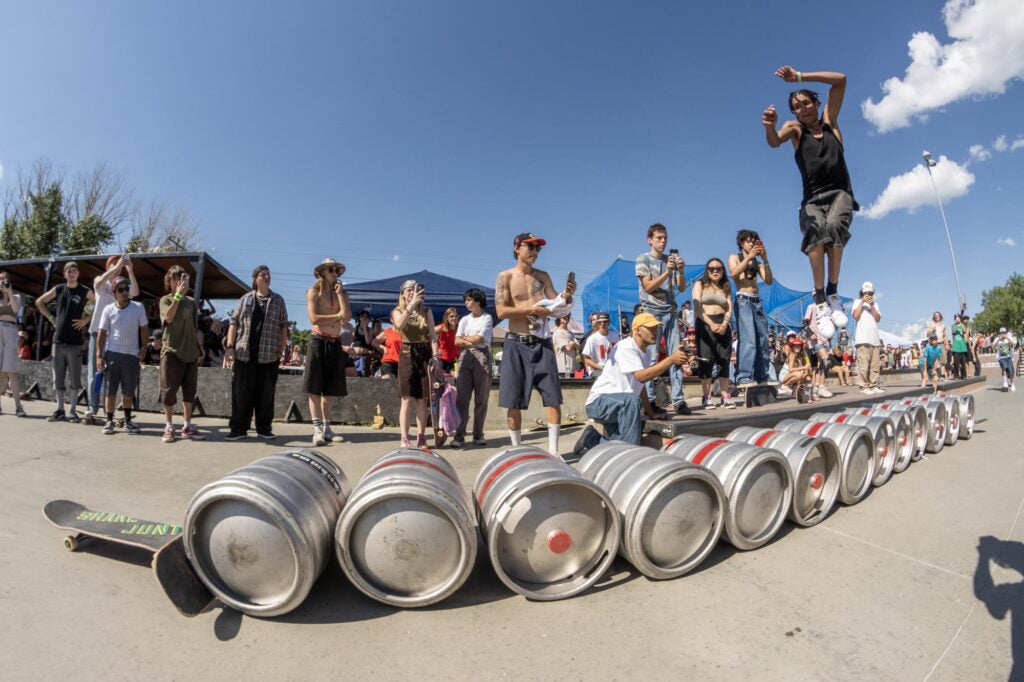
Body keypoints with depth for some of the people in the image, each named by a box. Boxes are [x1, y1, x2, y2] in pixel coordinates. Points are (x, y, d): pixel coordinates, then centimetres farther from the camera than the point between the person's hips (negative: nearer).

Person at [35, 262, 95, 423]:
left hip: (75, 341, -3)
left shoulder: (85, 291, 0)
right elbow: (39, 302, 22)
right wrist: (51, 318, 10)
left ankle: (72, 411, 6)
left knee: (75, 378, -1)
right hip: (58, 339, 3)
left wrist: (87, 319, -6)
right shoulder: (58, 289, 9)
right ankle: (60, 410, 15)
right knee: (58, 378, 7)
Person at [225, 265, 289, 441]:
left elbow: (283, 327, 7)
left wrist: (281, 351, 1)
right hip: (244, 354, 1)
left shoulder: (278, 300, 9)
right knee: (241, 393, 3)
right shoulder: (246, 299, 10)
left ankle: (264, 428, 14)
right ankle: (238, 428, 12)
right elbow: (234, 323, 8)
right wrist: (229, 347, -3)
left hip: (268, 356, 0)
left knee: (266, 394, 4)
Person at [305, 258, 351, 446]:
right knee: (314, 389, -3)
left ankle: (327, 429, 14)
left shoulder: (341, 292, 14)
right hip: (319, 341, -5)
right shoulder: (314, 291, 1)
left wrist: (339, 293, -2)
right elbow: (314, 318, -12)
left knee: (329, 390, 8)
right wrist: (338, 316, -4)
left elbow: (348, 315, -2)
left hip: (335, 343, 5)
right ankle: (317, 430, -1)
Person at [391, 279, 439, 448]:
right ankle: (405, 438, 0)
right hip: (407, 354, -2)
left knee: (422, 399, 3)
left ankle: (421, 437, 10)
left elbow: (433, 336, 5)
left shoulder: (426, 311, 11)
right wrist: (411, 304, -20)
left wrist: (435, 356, -7)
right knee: (407, 399, -4)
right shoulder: (397, 311, 7)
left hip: (425, 354, 2)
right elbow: (400, 324, -18)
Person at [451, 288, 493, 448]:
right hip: (465, 357, 3)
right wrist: (473, 340, -8)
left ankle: (478, 434, 8)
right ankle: (459, 435, -3)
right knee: (462, 397, -5)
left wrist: (465, 338, 6)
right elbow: (457, 341, 6)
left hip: (482, 356, -3)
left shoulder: (487, 318, 4)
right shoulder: (464, 319, 16)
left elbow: (480, 339, -7)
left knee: (481, 398, 0)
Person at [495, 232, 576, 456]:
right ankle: (517, 449, 19)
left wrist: (566, 296, -13)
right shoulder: (505, 277, 1)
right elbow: (501, 311, -9)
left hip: (542, 343, 3)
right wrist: (531, 309, -16)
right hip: (516, 344, -2)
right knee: (514, 402, 3)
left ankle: (553, 450, 8)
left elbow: (557, 308, 6)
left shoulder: (543, 277, 11)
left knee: (553, 398, -2)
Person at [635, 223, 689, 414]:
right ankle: (650, 401, -2)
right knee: (651, 359, -6)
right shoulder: (643, 259, 4)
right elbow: (648, 286, -7)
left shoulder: (671, 259, 15)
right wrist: (667, 272, -18)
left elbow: (681, 288, 11)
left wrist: (681, 271, -8)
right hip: (651, 312, -4)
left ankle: (678, 400, 1)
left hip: (671, 313, 4)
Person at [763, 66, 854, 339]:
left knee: (834, 225, -33)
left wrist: (800, 77, 0)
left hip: (840, 193, 1)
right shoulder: (795, 128, 12)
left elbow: (840, 80, 7)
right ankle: (820, 303, -35)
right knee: (815, 231, -33)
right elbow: (775, 141, -12)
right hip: (813, 199, -1)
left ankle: (833, 294, -24)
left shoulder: (829, 121, 16)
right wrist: (769, 127, -35)